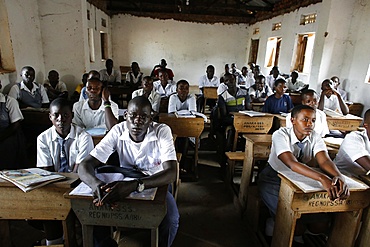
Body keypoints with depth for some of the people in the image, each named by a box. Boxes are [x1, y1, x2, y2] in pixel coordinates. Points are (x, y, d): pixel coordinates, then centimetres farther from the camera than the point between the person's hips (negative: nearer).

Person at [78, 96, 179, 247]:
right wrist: (96, 184, -46)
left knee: (171, 219, -29)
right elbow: (85, 165, -21)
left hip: (156, 183, -2)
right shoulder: (117, 131, -17)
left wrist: (134, 185, -50)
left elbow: (171, 173, -34)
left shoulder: (162, 131, -23)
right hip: (125, 184, 2)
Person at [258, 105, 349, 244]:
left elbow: (324, 161, -22)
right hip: (274, 179, -5)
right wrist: (322, 178, -51)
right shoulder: (280, 135, -24)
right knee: (295, 224, -22)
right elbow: (291, 163, -38)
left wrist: (338, 176, -45)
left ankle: (297, 232, 22)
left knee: (321, 224, -8)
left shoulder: (315, 137, -6)